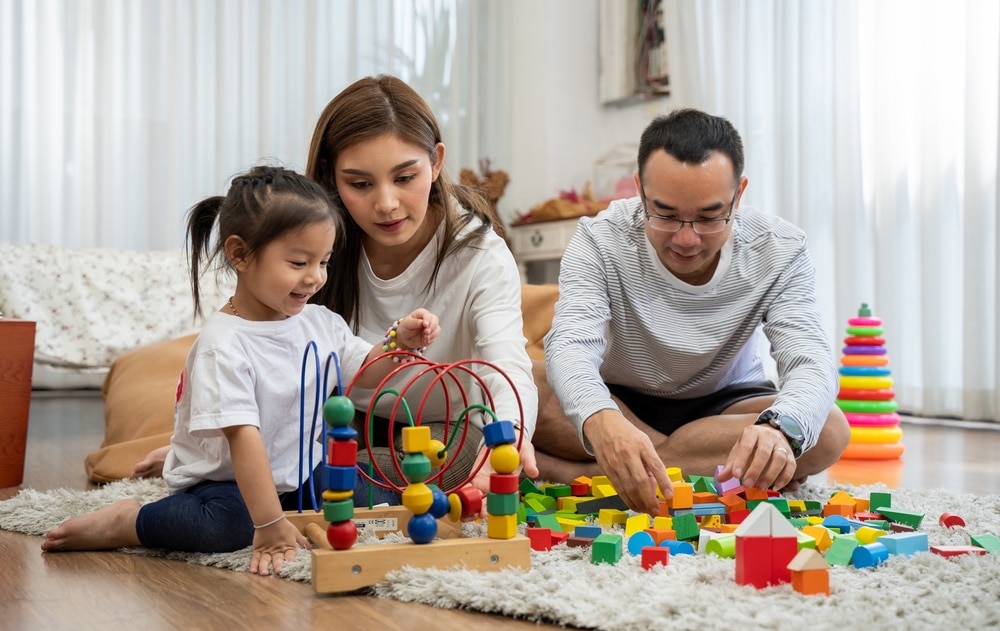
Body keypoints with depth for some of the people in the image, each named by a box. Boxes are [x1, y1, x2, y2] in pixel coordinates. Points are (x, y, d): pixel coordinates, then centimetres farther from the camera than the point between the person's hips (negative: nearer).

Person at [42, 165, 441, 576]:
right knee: (231, 522, -36)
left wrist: (401, 342, -9)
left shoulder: (320, 323, -1)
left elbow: (365, 371, 12)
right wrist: (270, 525, -37)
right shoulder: (225, 345, -26)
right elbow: (243, 437, -33)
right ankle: (126, 522, -8)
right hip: (221, 480, -8)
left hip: (298, 473, 8)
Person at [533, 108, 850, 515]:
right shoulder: (601, 240, -21)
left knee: (829, 431, -31)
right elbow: (571, 344, -34)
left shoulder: (779, 250, -18)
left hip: (727, 403, 1)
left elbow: (809, 359, -28)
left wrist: (779, 428, -53)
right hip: (618, 402, -1)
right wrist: (601, 424, -58)